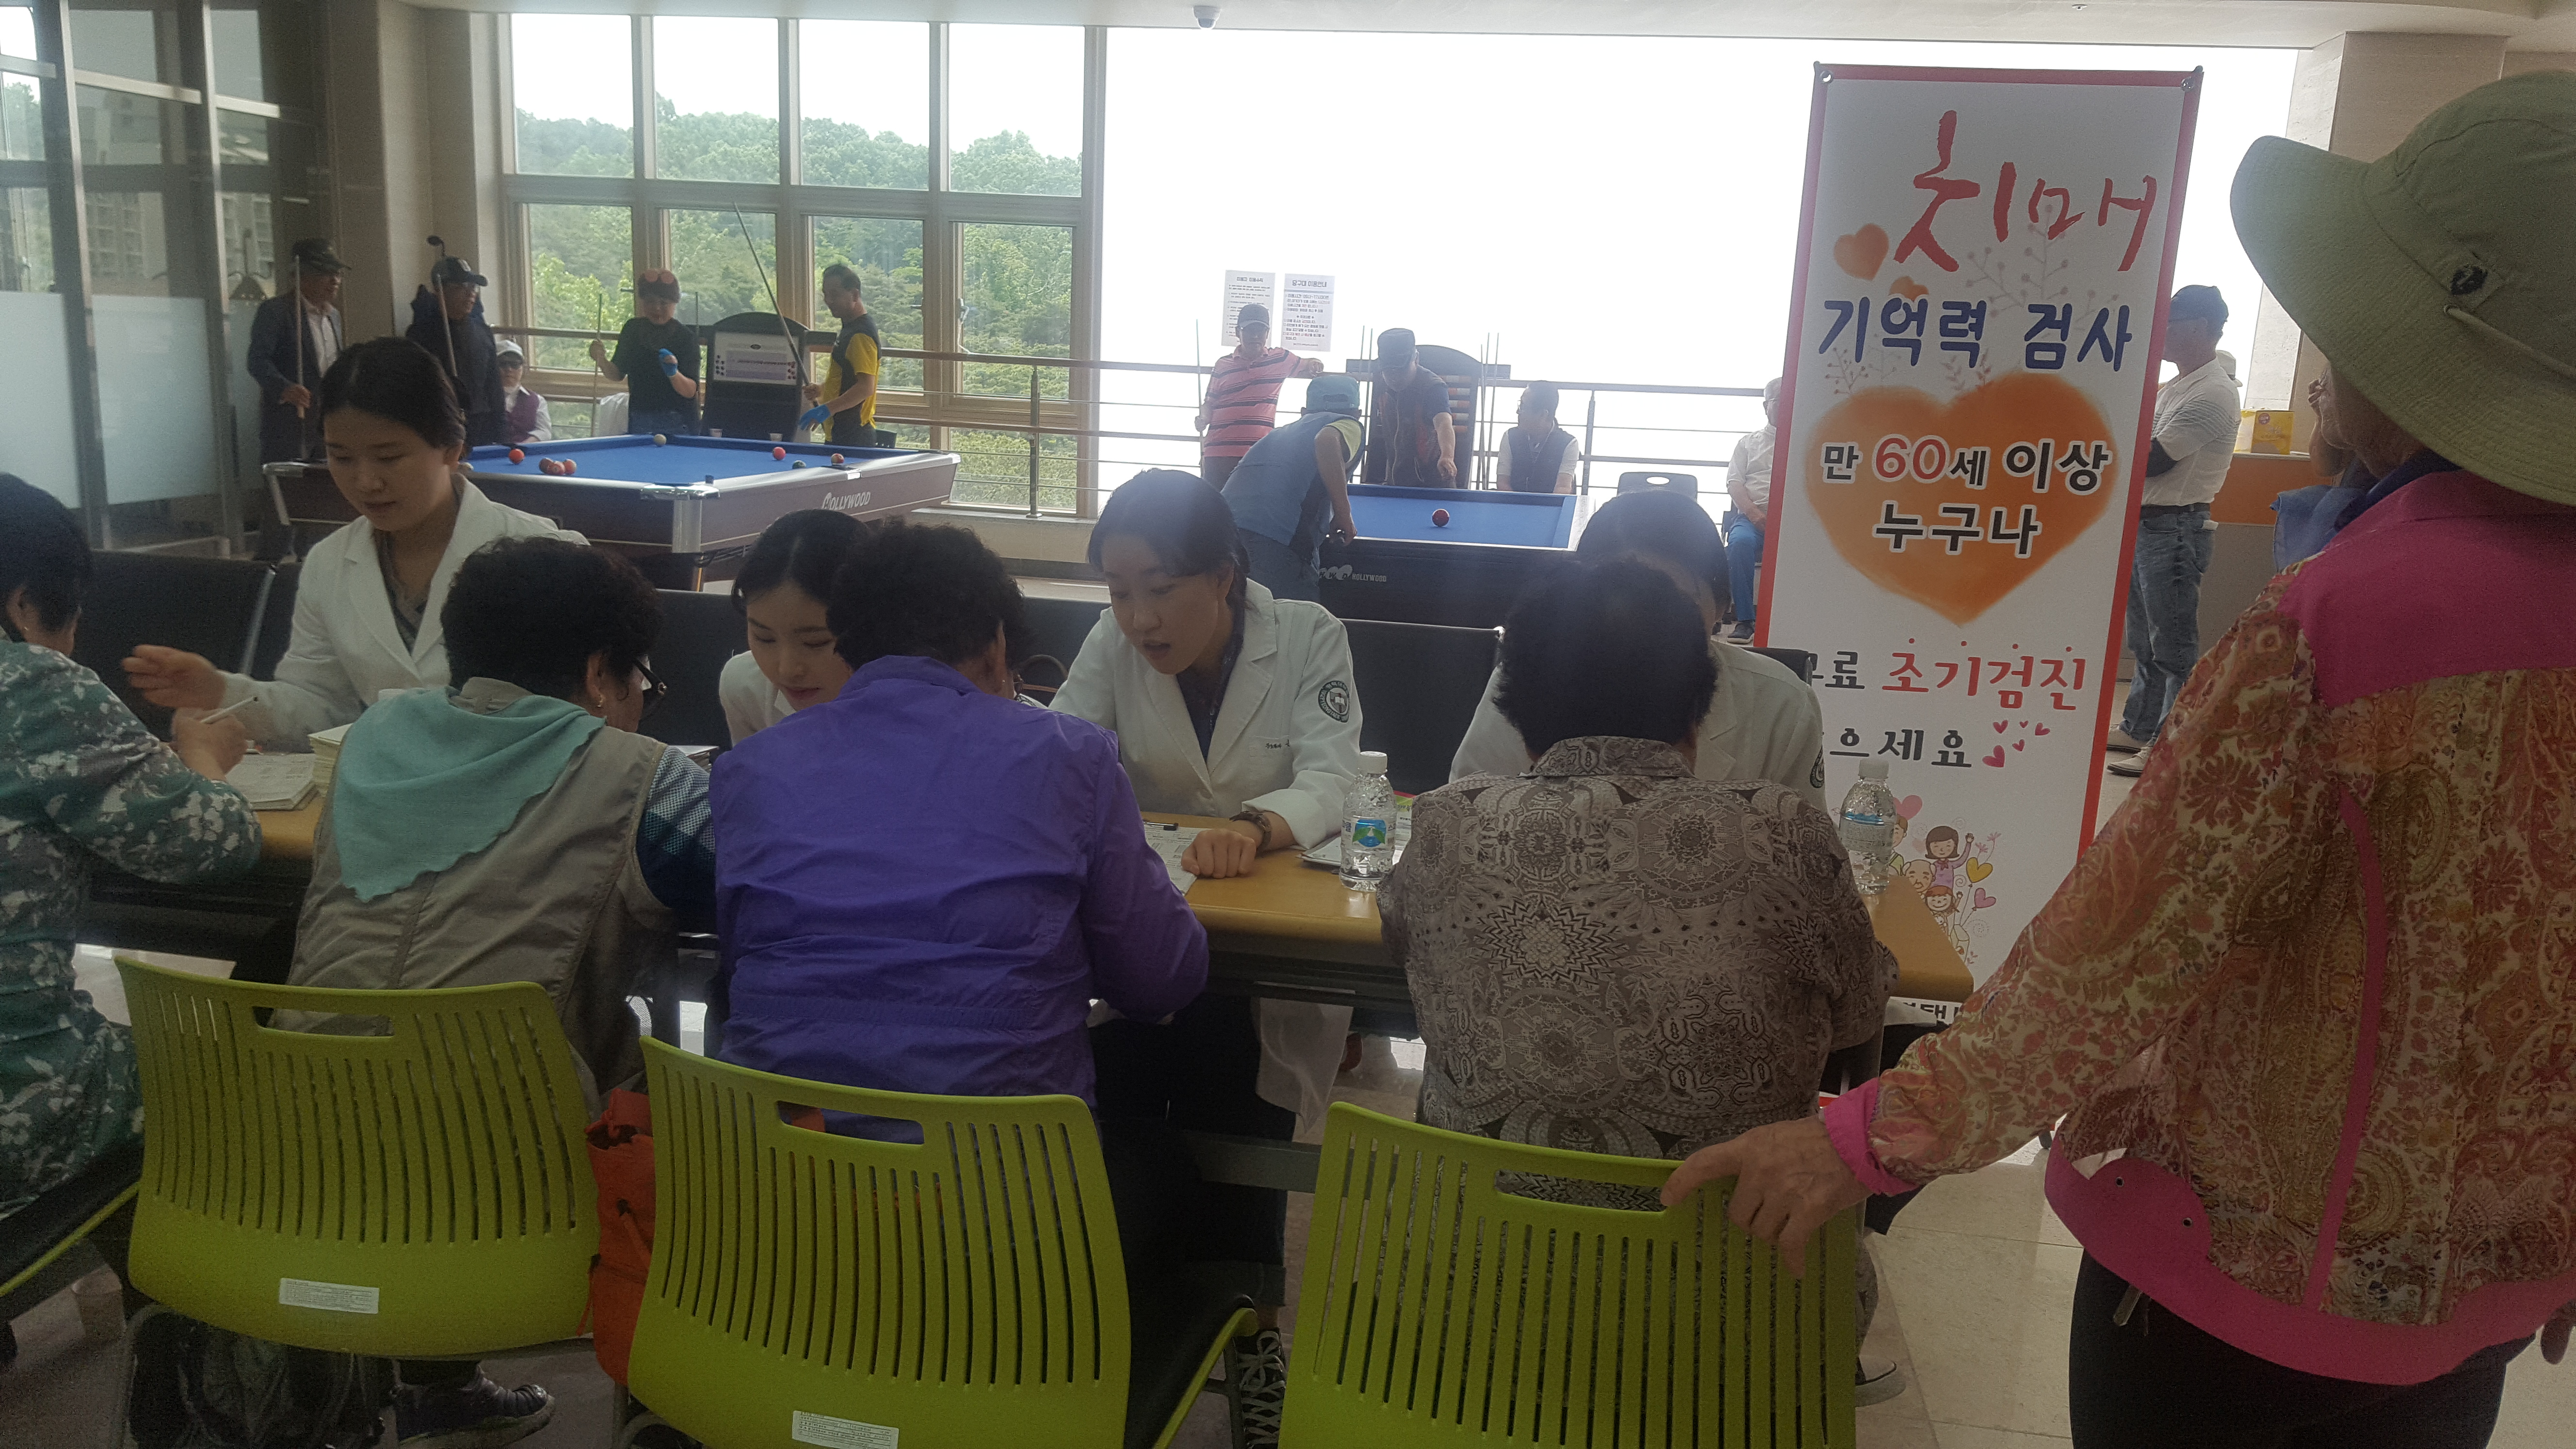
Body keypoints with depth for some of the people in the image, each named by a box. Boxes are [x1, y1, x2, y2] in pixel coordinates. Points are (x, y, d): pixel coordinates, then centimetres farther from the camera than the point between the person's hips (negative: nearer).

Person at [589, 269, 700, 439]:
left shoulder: (685, 337, -9)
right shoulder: (633, 329, 4)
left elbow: (690, 391, -13)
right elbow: (618, 374, 11)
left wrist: (674, 374, -32)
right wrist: (602, 360, -8)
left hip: (676, 424, -4)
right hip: (639, 420, 4)